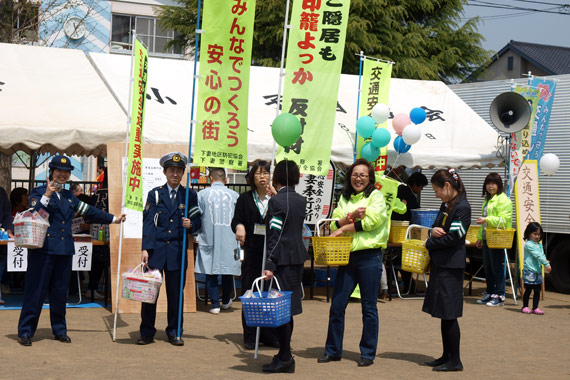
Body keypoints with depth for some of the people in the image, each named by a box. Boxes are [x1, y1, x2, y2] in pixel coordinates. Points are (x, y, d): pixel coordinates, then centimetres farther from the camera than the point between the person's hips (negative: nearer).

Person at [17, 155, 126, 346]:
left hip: (65, 250, 6)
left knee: (60, 291, 11)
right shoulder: (38, 192, 0)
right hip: (43, 249, -6)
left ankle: (59, 329, 21)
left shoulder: (69, 196, 18)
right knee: (35, 290, -4)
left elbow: (89, 211, 25)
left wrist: (113, 219, 27)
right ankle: (25, 332, 1)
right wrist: (47, 195, -20)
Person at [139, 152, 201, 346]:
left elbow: (197, 221, 10)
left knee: (176, 293, 4)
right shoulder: (155, 194, 5)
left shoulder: (189, 195, 8)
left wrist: (191, 225, -14)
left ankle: (174, 332, 15)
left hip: (177, 251, 1)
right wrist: (145, 249, -10)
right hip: (155, 250, -1)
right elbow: (147, 223, -1)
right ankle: (147, 332, 8)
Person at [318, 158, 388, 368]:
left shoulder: (376, 196, 1)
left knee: (369, 307, 2)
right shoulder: (344, 198, 15)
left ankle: (368, 353, 12)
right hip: (347, 256, 5)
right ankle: (333, 350, 16)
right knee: (337, 305, 4)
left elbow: (371, 221, -13)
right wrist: (352, 217, -13)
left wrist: (343, 228, -7)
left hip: (369, 257, -5)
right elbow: (334, 224, 5)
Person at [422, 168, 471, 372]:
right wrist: (434, 231, -4)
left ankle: (455, 361, 1)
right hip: (440, 264, 9)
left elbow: (452, 238, -18)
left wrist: (428, 244, -7)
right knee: (443, 313, 13)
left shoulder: (462, 207, -14)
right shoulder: (446, 205, 14)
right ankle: (447, 356, 20)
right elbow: (438, 228, 20)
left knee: (449, 313, -5)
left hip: (451, 266, -9)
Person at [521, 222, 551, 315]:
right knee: (528, 290, 0)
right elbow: (537, 255, -17)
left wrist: (545, 262, -15)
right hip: (529, 271, -7)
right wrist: (547, 264, -21)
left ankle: (535, 308, 13)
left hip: (538, 271, 7)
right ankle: (525, 307, 12)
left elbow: (542, 255, 8)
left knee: (537, 290, 7)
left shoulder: (539, 245, 15)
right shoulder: (528, 244, -10)